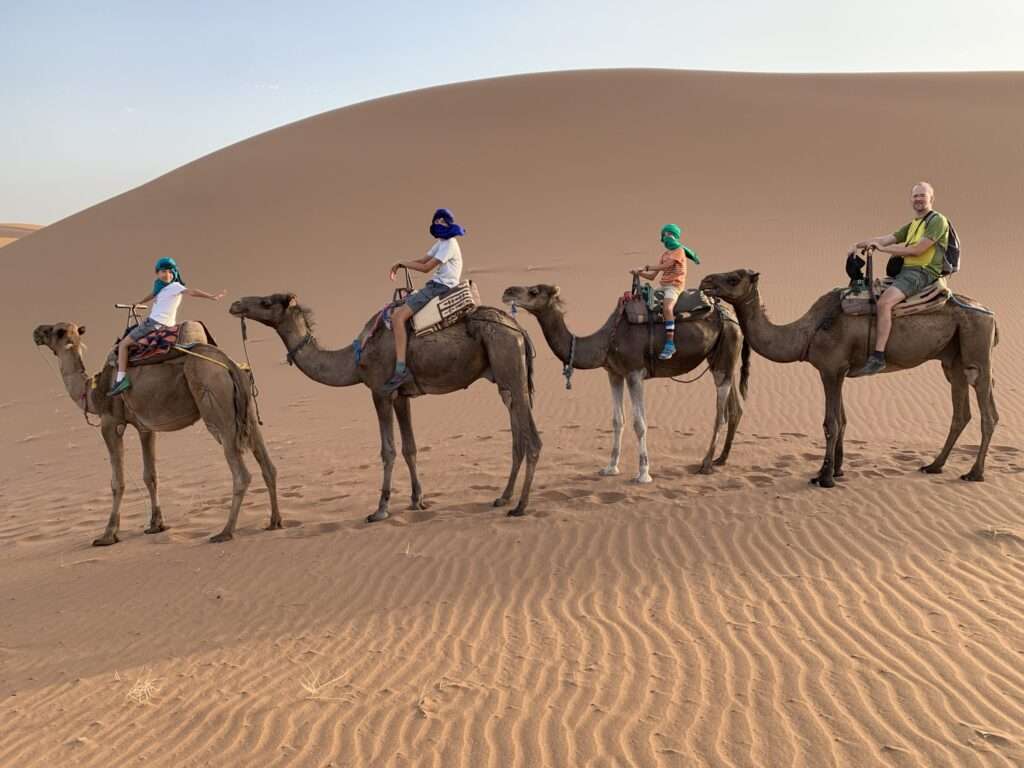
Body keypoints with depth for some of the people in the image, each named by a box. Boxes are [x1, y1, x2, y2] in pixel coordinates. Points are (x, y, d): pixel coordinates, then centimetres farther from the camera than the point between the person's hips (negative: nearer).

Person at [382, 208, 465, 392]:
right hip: (435, 286, 11)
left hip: (441, 287, -11)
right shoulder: (441, 243, 19)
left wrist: (403, 263, -3)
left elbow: (426, 267, -16)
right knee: (396, 311, 20)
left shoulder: (449, 245, -12)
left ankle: (401, 368, -31)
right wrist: (400, 265, 3)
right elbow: (423, 260, 20)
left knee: (398, 316, -23)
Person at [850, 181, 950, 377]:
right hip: (907, 271, 10)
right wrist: (862, 243, -1)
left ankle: (878, 358, -36)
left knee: (884, 302, -30)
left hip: (922, 273, -10)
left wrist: (884, 248, -8)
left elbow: (917, 250, -14)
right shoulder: (912, 224, 22)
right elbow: (887, 238, 14)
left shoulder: (937, 221, -6)